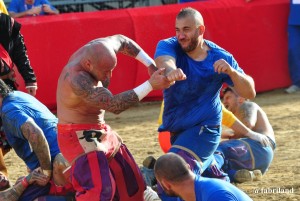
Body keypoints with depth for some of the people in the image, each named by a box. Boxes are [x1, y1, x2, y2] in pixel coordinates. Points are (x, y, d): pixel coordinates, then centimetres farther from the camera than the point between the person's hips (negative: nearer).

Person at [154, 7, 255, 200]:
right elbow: (164, 61, -37)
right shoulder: (168, 46, -12)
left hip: (204, 128, -5)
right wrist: (170, 70, -63)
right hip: (175, 129, 5)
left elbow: (249, 93, -14)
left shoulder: (220, 58, -13)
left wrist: (232, 72, -34)